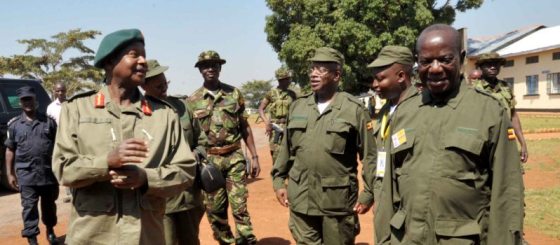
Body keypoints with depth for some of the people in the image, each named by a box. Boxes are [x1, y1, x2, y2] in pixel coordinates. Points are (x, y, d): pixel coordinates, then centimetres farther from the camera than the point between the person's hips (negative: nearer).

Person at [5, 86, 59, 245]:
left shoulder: (49, 121, 3)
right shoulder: (14, 124, 4)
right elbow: (10, 150, 7)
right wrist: (10, 174, 3)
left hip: (49, 172, 1)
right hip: (26, 174, 0)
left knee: (49, 205, 15)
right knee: (29, 207, 1)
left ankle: (50, 230, 35)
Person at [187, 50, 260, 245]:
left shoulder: (234, 93, 3)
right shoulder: (192, 101, 1)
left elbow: (245, 127, 7)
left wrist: (254, 156, 3)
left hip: (235, 157, 0)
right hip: (209, 160, 1)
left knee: (240, 206, -1)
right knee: (214, 209, 9)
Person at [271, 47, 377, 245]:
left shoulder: (354, 109, -7)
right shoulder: (297, 106, 6)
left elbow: (370, 155, -6)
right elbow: (286, 148, 13)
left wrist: (369, 193, -7)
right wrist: (278, 180, 10)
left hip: (338, 200, -3)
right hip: (301, 199, 4)